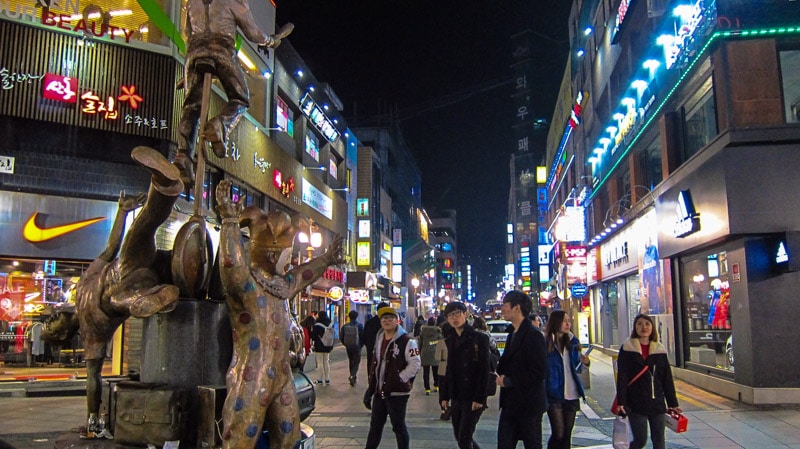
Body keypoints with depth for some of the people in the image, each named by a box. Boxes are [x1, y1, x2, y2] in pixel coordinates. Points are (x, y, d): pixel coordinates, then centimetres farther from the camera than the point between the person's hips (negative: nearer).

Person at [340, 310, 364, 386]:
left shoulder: (345, 326, -2)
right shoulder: (360, 325, -11)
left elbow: (341, 337, 1)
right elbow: (363, 337, -9)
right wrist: (361, 345, 7)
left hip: (348, 347, 3)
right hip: (357, 347, -3)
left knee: (351, 362, 18)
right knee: (356, 362, 2)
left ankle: (353, 377, 26)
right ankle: (352, 376, -20)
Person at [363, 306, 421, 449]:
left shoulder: (406, 341, -13)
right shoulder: (379, 340, 12)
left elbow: (415, 364, -17)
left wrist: (399, 379, -16)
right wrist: (371, 387, 17)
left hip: (397, 392, -7)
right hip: (380, 391, 7)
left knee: (398, 426, 3)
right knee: (375, 424, 17)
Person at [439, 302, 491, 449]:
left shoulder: (479, 338, -9)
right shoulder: (451, 340, 10)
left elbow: (484, 371, -12)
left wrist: (479, 398, -17)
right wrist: (444, 396, 10)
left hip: (472, 398, -6)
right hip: (456, 397, 6)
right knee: (458, 436, 12)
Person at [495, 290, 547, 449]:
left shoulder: (533, 336, -16)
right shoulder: (513, 334, 13)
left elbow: (539, 372, -22)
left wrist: (509, 381, -17)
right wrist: (501, 373, -1)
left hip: (528, 405, -8)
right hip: (510, 404, 8)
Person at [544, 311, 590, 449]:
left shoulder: (572, 342, 7)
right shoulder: (545, 343, -9)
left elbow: (576, 368, 16)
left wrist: (584, 362, -5)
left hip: (571, 396, 5)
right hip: (554, 396, -5)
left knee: (567, 435, 10)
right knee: (558, 434, -7)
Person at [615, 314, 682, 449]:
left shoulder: (660, 349, 8)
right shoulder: (627, 348, -3)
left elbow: (667, 379, 10)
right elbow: (622, 377, -7)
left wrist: (673, 403, 9)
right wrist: (621, 402, -13)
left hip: (657, 403, 4)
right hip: (636, 404, -3)